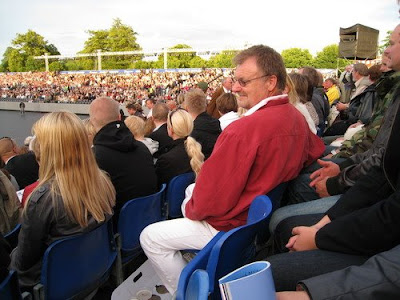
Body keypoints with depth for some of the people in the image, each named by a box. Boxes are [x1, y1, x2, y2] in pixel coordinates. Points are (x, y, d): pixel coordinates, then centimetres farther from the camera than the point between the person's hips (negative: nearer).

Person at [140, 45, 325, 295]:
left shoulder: (245, 129, -32)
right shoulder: (296, 117, -5)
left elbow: (210, 201, -27)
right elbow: (316, 152, 16)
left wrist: (191, 210, -3)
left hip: (235, 225, -9)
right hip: (267, 214, 9)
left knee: (150, 238, 2)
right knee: (191, 189, 29)